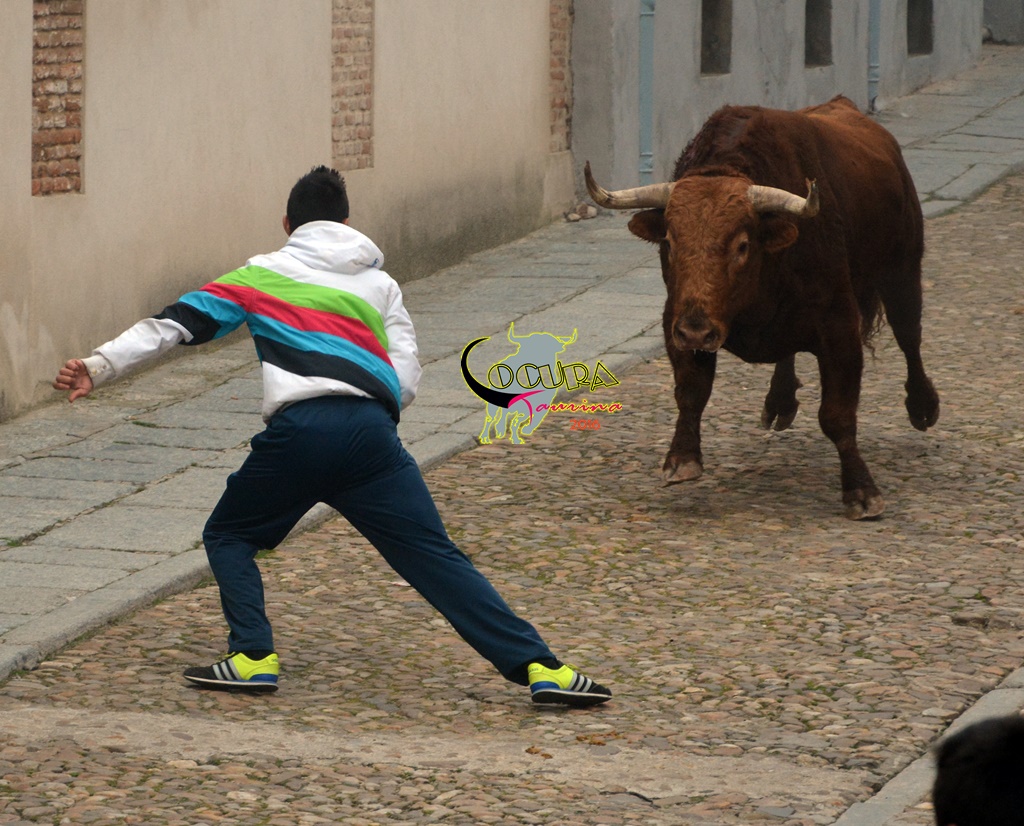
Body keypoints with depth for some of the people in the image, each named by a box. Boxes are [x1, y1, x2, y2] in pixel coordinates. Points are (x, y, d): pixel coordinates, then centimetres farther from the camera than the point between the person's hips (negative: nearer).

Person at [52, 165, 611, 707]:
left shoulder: (262, 274, 21)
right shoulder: (380, 284, 25)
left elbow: (179, 322, 14)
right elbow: (405, 381, 14)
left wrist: (100, 365, 13)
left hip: (297, 430, -2)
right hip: (371, 430, 2)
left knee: (228, 537, 23)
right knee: (436, 559, 2)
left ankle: (252, 657, 6)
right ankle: (538, 668, -8)